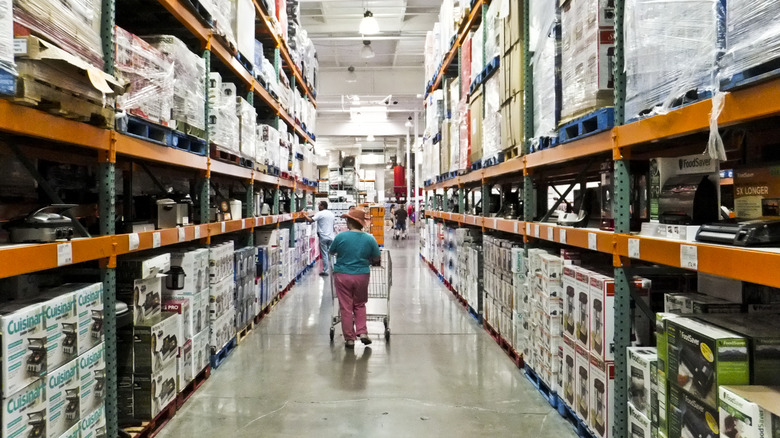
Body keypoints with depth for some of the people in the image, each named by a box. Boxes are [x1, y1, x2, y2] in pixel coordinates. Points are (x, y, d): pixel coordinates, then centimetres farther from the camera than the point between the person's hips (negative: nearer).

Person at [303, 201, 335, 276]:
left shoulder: (320, 214, -9)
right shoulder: (332, 214, 11)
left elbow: (311, 220, -19)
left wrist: (305, 215, -5)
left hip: (323, 237, -5)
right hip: (331, 236, 5)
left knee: (324, 254, 0)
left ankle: (325, 271, 4)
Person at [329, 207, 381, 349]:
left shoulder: (341, 237, -10)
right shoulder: (370, 239, -5)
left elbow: (332, 251, 6)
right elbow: (376, 259, 3)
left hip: (342, 276, -2)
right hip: (362, 276, 2)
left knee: (346, 307, 8)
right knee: (360, 305, 20)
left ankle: (349, 338, 13)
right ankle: (362, 332, 11)